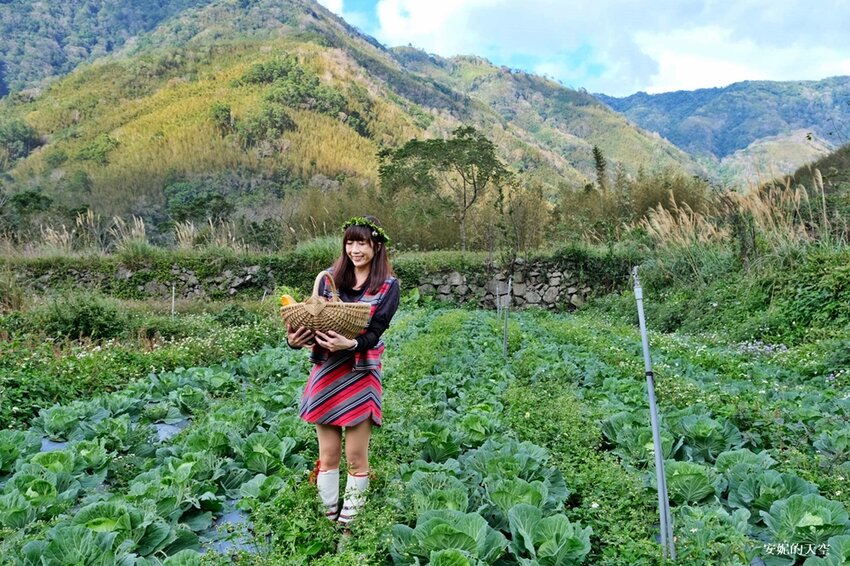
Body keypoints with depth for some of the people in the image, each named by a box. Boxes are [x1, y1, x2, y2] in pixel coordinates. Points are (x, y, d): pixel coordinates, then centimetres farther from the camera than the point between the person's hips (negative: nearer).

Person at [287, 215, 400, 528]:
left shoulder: (388, 286, -4)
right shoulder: (331, 277, 5)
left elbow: (374, 333, -13)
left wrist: (350, 344, -33)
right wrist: (295, 338, -20)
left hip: (360, 376, -3)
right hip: (325, 373, 3)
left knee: (356, 458, 5)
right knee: (327, 456, 10)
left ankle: (349, 525, 21)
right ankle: (329, 520, 26)